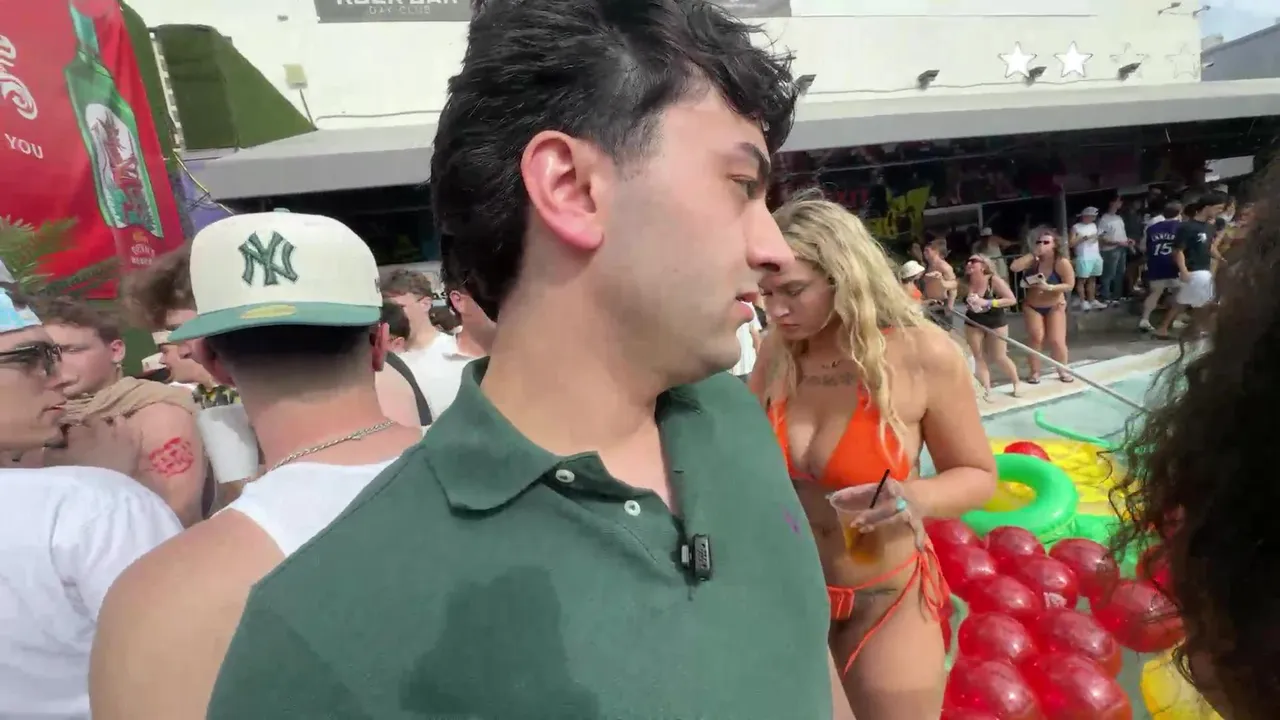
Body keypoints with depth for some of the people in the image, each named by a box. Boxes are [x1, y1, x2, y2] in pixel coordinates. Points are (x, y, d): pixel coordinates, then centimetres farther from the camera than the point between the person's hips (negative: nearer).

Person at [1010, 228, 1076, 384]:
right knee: (1036, 338, -7)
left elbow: (1070, 285, -17)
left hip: (1054, 306, -2)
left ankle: (1063, 371, 14)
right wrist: (1032, 254, -19)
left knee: (1057, 340, -5)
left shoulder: (1062, 262, -14)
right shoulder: (1034, 260, -6)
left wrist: (1049, 287, -29)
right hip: (1032, 306, 2)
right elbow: (1014, 267, -21)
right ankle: (1035, 372, 3)